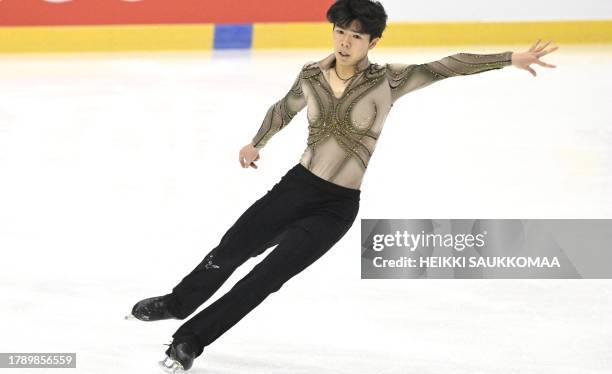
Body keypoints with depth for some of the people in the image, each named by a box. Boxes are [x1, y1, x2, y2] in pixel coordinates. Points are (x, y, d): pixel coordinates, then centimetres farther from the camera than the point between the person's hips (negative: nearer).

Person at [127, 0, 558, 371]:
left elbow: (448, 66, -19)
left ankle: (191, 339, 6)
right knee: (229, 252, 6)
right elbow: (284, 110, 20)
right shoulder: (311, 76, -1)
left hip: (337, 207, -3)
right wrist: (257, 144, 19)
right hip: (297, 185, 3)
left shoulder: (387, 81, -11)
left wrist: (510, 57, -25)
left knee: (267, 277, -9)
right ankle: (178, 303, 36)